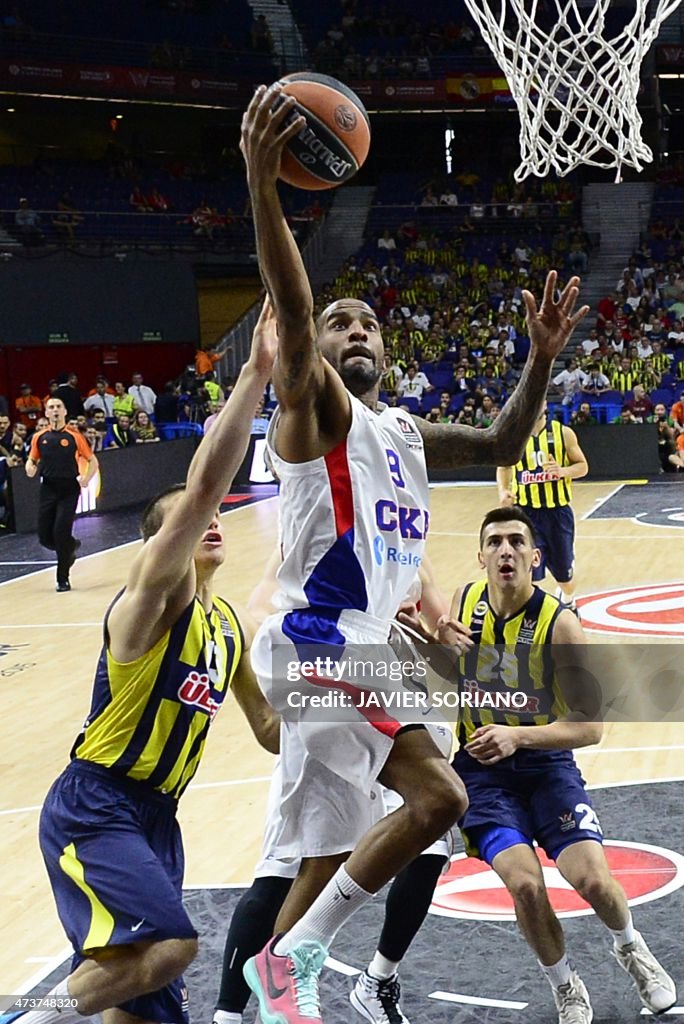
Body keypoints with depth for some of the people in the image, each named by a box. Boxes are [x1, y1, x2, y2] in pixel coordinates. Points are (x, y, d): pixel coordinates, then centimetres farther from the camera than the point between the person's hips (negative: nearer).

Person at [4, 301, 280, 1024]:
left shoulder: (231, 627, 13)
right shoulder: (154, 590, -11)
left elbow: (270, 732, 22)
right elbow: (203, 485, -27)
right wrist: (255, 374, -34)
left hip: (157, 815, 8)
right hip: (93, 808, -8)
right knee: (170, 944, -28)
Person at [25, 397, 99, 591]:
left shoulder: (74, 437, -2)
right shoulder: (39, 437, 6)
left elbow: (92, 461, 5)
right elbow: (32, 460, 18)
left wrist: (85, 478, -11)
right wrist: (30, 467, -5)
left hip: (69, 490, -3)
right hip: (48, 490, 3)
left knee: (61, 533, -11)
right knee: (45, 537, 1)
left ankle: (63, 579, 3)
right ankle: (71, 547, 35)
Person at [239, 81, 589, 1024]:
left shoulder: (402, 433, 20)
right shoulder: (315, 404, -4)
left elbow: (503, 445, 27)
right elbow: (291, 315, -23)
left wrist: (542, 358, 12)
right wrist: (262, 188, -39)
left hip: (366, 652, 8)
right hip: (316, 642, -8)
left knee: (331, 853, 6)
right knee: (438, 797, -20)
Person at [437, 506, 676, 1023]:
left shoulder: (559, 624, -16)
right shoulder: (463, 603, -5)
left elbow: (590, 726, -17)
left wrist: (517, 736, -32)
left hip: (546, 762, -1)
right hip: (482, 766, 1)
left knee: (592, 879, -18)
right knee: (525, 884, -22)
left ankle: (630, 947, 21)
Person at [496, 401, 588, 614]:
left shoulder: (563, 433, -4)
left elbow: (582, 466, 1)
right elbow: (503, 467, 12)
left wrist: (563, 471, -20)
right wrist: (503, 490, -7)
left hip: (558, 511, 1)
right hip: (525, 512, -1)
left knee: (565, 574, 17)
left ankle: (568, 602, 50)